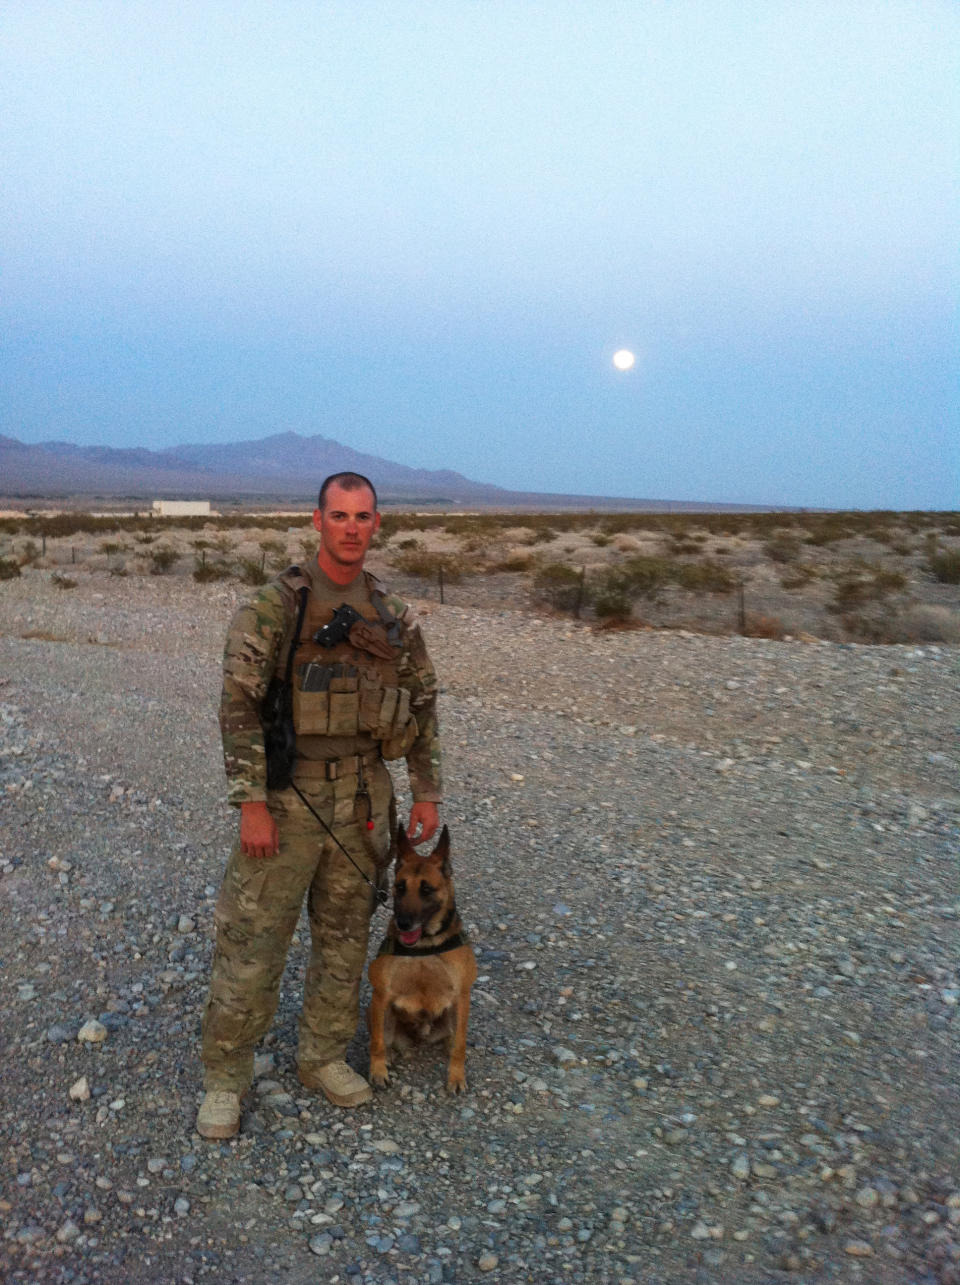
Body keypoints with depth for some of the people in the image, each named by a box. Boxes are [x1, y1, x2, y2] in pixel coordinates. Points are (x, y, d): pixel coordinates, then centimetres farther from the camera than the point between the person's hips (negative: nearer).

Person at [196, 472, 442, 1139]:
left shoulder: (392, 616, 4)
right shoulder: (277, 604, -10)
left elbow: (423, 707, 11)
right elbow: (239, 705, -12)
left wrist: (427, 793, 9)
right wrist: (252, 804, -16)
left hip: (363, 800, 4)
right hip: (288, 798, -4)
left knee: (345, 937, 15)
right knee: (252, 941, 4)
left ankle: (324, 1056, 35)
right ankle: (226, 1075, 24)